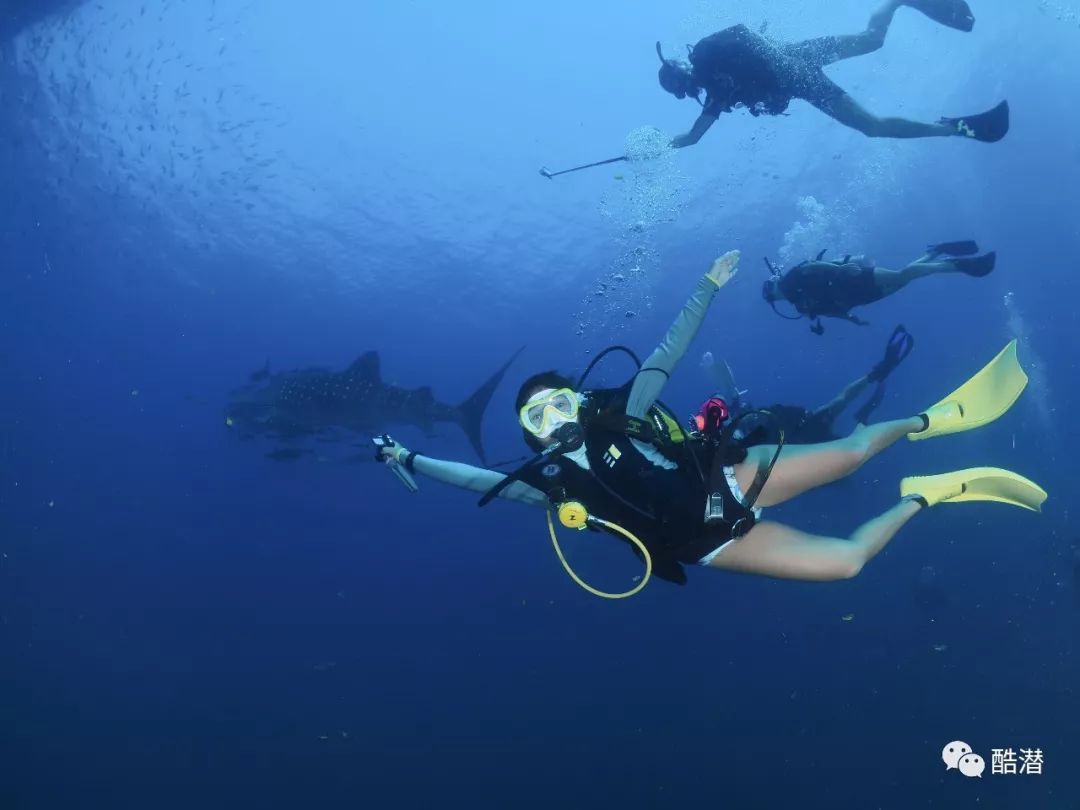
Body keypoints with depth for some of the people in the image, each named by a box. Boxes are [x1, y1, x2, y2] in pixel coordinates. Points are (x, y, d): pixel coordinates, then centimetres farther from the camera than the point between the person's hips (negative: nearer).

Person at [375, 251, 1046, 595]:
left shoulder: (620, 416, -4)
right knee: (845, 562, -14)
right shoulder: (549, 484, -6)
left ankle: (936, 417, 15)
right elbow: (474, 478, -2)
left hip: (732, 477, 2)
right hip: (715, 543, -1)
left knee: (850, 452, -10)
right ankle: (920, 500, 8)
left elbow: (668, 355, -4)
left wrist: (709, 288, -5)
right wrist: (407, 458, 0)